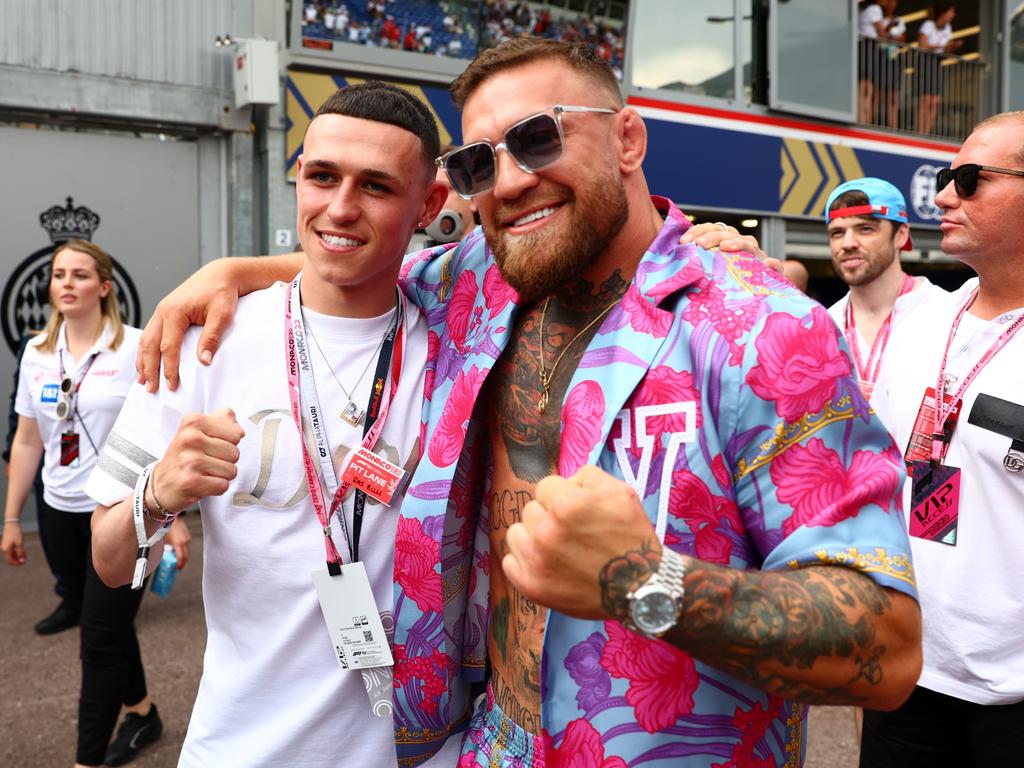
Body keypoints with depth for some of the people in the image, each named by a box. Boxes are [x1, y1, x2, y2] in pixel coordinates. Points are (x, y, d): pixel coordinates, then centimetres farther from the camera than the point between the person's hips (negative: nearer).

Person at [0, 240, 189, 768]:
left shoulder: (136, 347, -11)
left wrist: (175, 516, -14)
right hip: (60, 512, 6)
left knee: (100, 641, -3)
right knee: (108, 626, 19)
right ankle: (141, 714, 40)